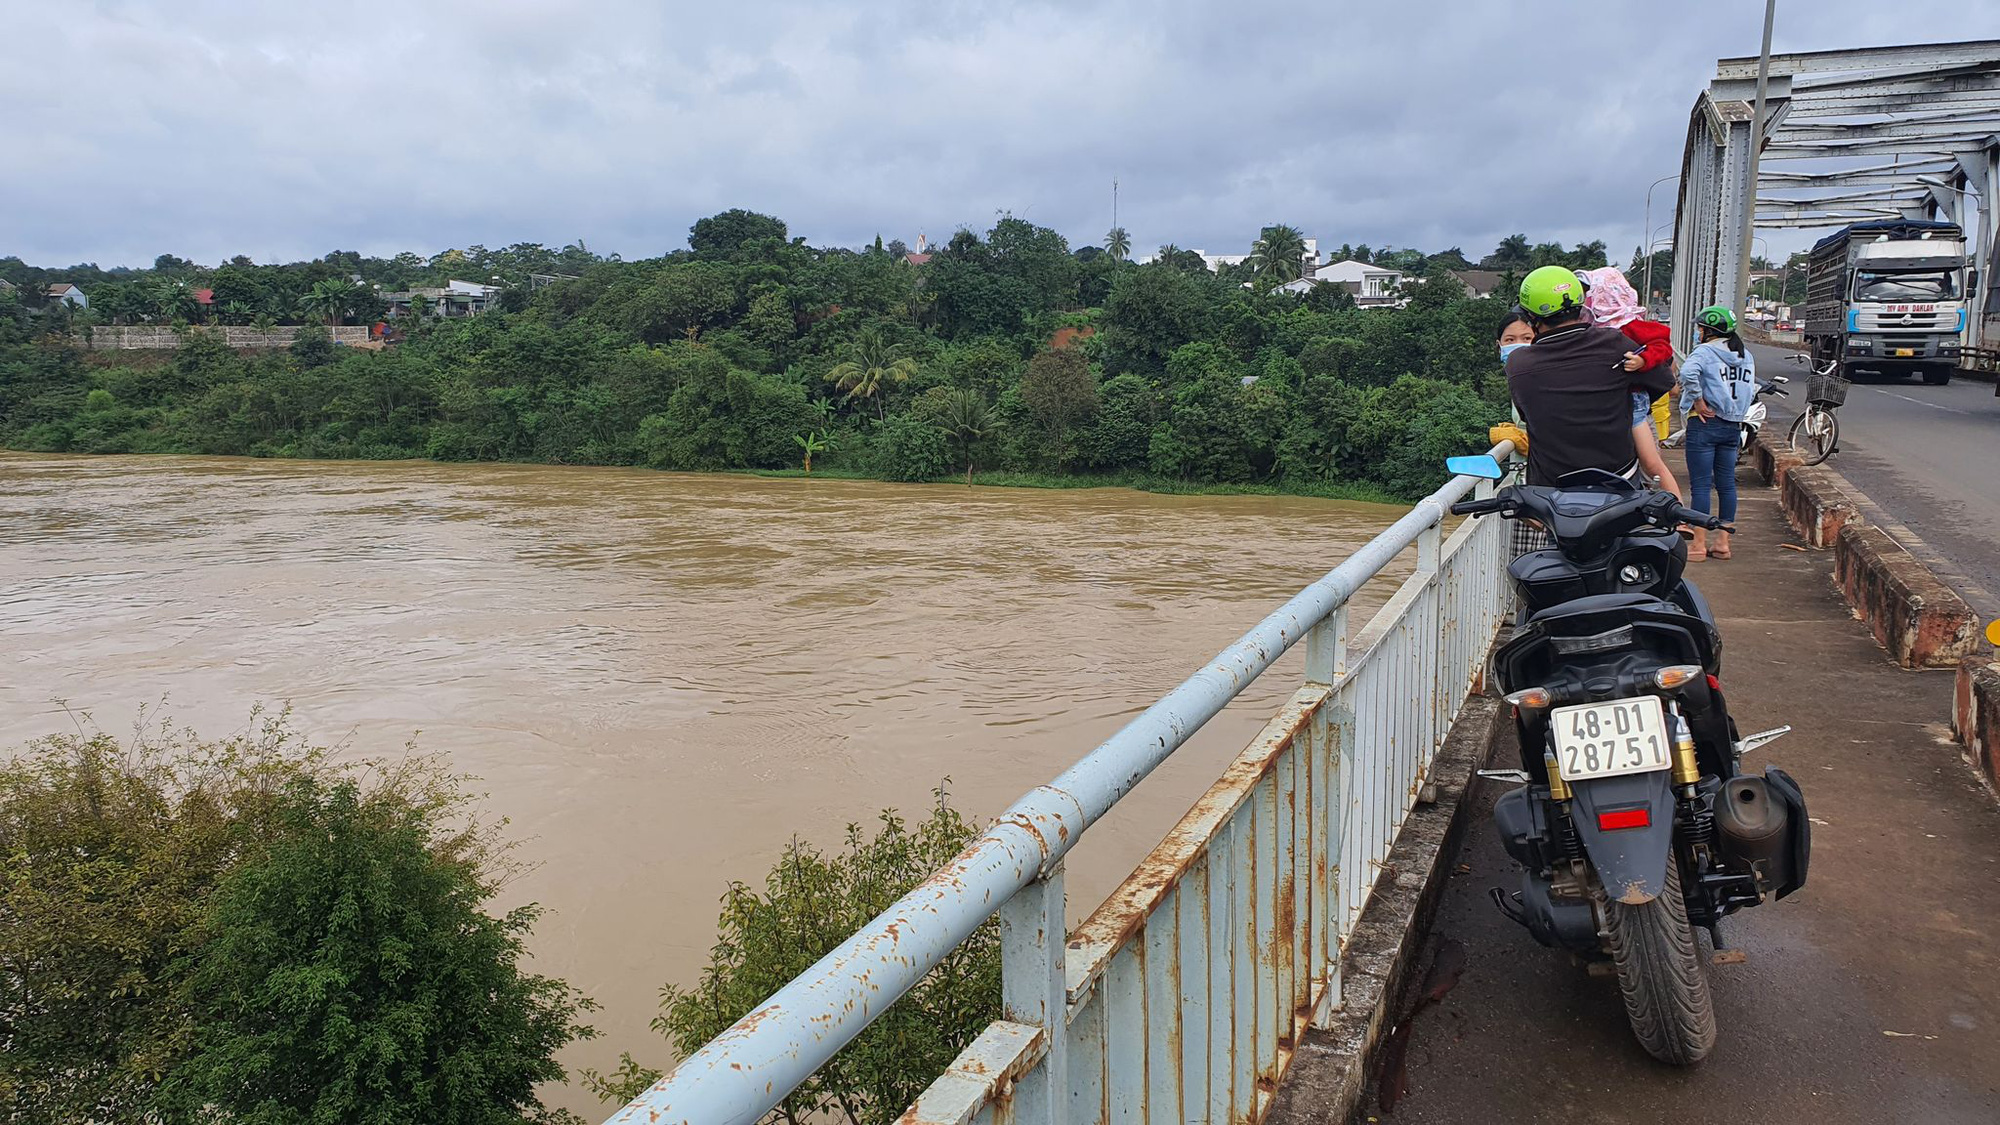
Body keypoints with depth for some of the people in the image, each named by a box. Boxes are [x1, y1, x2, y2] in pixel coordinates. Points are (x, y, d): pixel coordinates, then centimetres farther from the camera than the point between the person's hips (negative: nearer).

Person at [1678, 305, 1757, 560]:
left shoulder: (1705, 351, -10)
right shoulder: (1746, 356, 13)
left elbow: (1688, 373, -29)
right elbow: (1751, 391, 15)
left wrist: (1698, 401, -19)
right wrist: (1736, 410, 16)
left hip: (1705, 424, -7)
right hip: (1733, 426, 7)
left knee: (1700, 485, -2)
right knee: (1727, 484, 11)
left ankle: (1698, 544, 0)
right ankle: (1723, 542, 15)